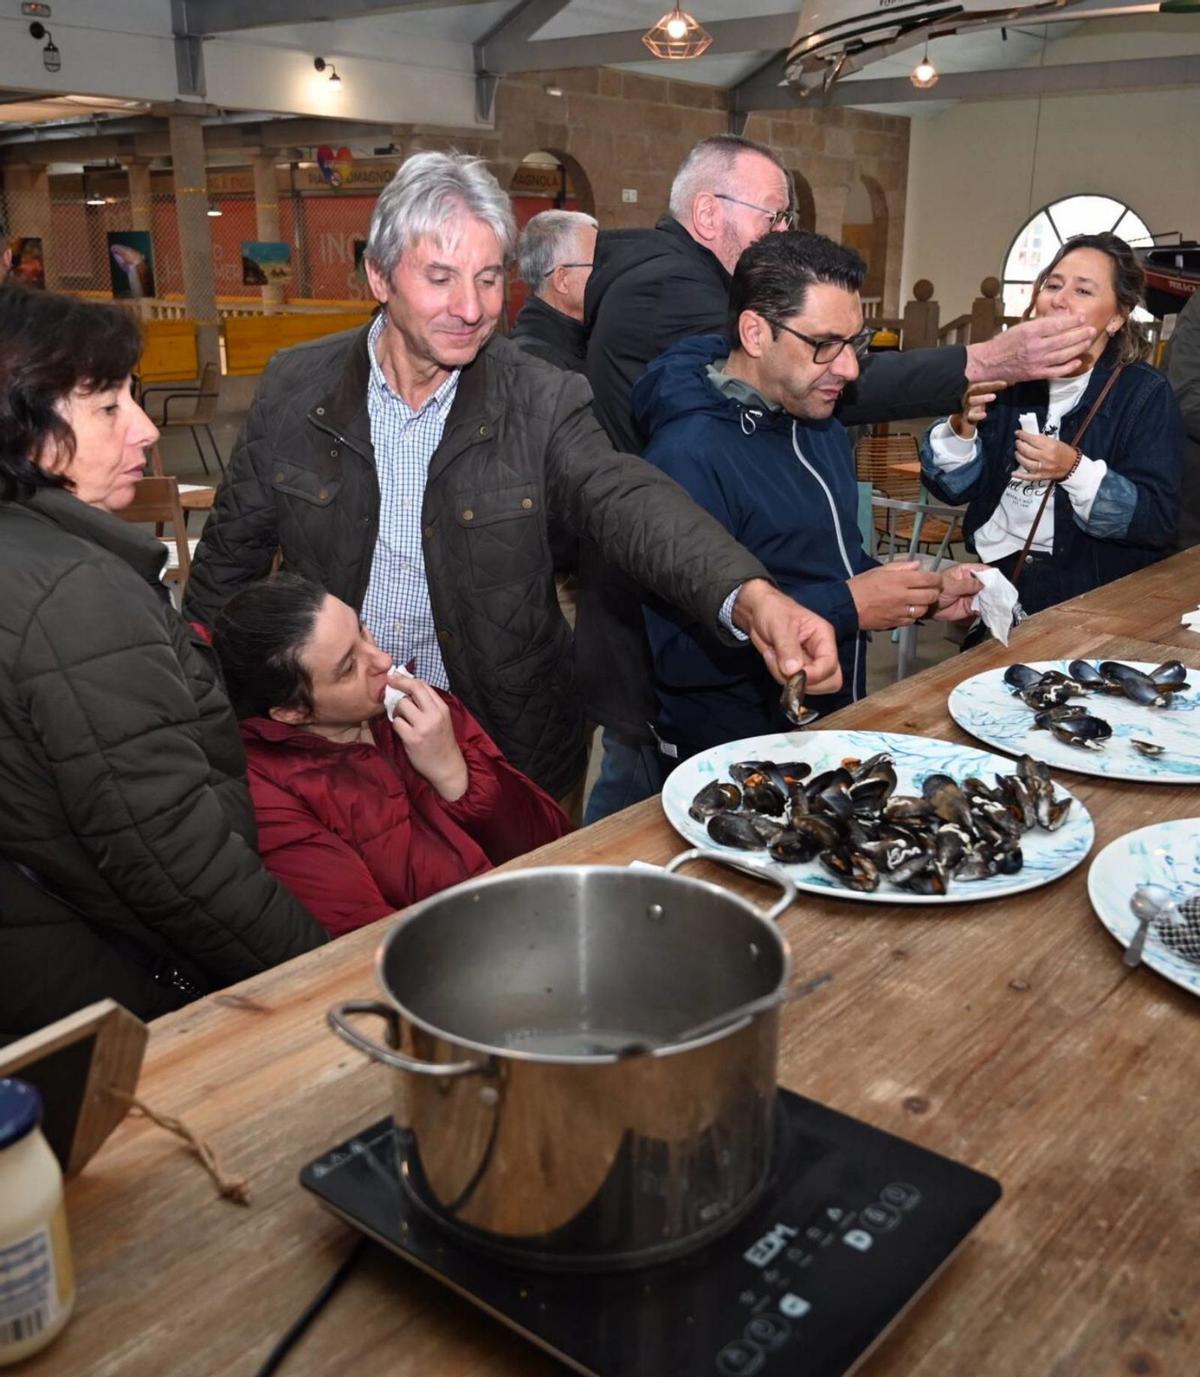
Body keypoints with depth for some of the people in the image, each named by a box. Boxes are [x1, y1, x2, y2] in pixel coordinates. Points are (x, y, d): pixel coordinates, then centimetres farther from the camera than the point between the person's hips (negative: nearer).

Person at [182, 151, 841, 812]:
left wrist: (752, 598, -47)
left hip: (507, 739, -1)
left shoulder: (543, 403, -12)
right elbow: (231, 557, 3)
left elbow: (630, 502, -28)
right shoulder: (295, 387, -6)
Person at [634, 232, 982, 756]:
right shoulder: (688, 454, -21)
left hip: (839, 727, 8)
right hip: (735, 753, -8)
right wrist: (847, 608, -23)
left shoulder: (823, 428, 11)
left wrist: (925, 595, 6)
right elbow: (687, 643, -29)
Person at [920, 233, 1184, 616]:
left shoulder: (1146, 394, -4)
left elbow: (1159, 521, -11)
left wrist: (1075, 470, -23)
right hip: (990, 572, 4)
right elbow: (953, 488, 4)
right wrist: (962, 426, -15)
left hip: (1088, 591, -4)